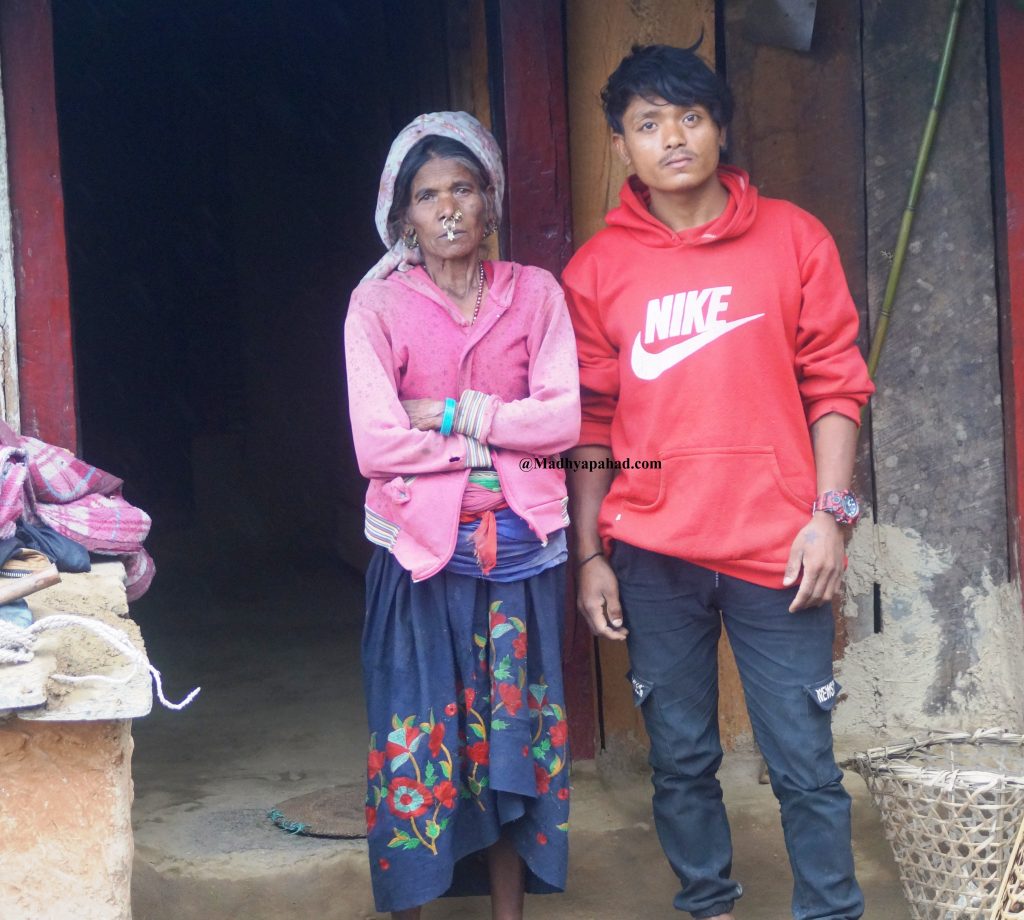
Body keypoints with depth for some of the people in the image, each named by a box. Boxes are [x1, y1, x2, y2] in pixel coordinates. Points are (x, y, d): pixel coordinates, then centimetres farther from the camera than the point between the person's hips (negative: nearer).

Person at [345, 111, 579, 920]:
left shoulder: (535, 293, 4)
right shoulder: (378, 305, -2)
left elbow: (565, 419, -6)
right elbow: (377, 445, -12)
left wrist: (450, 414, -12)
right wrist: (503, 437, -8)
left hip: (521, 546, 2)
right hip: (421, 548, -2)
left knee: (514, 729, 8)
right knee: (419, 733, 2)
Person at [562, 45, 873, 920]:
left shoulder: (792, 238, 3)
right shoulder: (597, 270, 6)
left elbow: (835, 384, 3)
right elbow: (592, 424, 8)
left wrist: (829, 513, -6)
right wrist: (591, 556, 6)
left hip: (776, 548, -1)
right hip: (653, 555, 2)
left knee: (805, 765, 0)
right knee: (681, 758, 10)